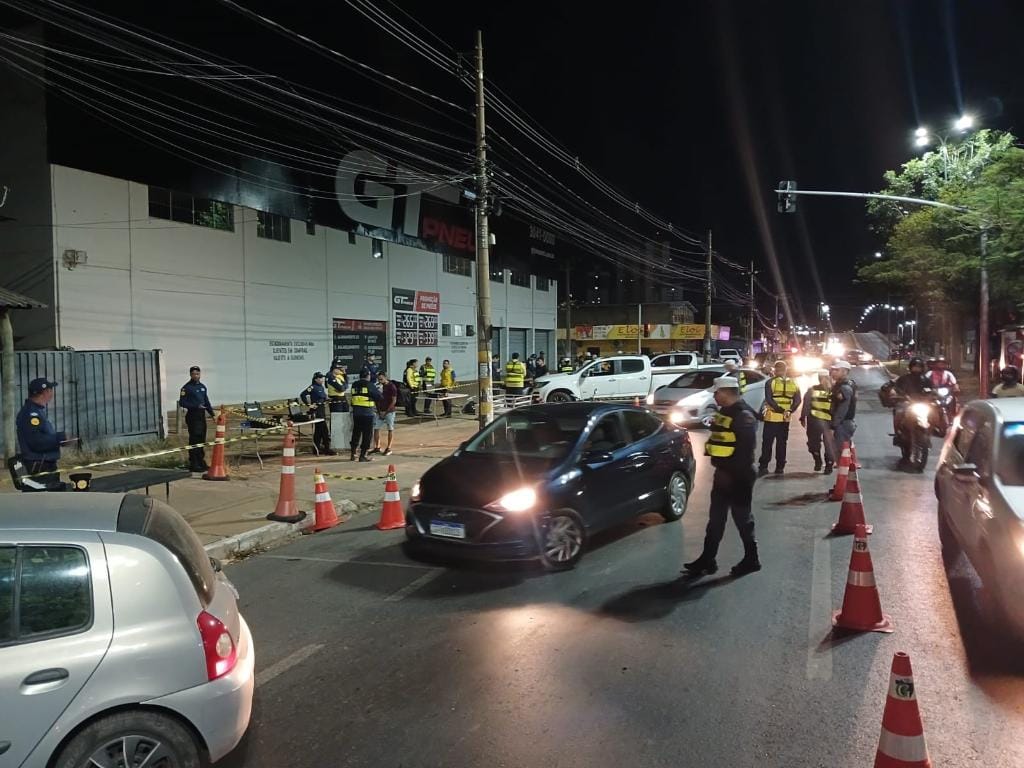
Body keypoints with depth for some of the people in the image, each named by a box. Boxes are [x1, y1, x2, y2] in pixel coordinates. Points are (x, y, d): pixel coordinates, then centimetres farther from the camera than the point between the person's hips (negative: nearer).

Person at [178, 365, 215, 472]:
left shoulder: (202, 387, 15)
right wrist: (196, 406, -19)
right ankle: (193, 464, -3)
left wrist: (212, 413, 11)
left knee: (201, 440, 12)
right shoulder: (186, 387, -7)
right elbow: (182, 403, -11)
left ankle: (201, 462, 21)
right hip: (192, 416, -7)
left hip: (202, 415, 7)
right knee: (194, 440, -7)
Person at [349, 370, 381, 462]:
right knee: (367, 434, 2)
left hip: (356, 412, 6)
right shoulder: (369, 385, -11)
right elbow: (378, 397, -8)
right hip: (367, 413, -6)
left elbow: (354, 397, 13)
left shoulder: (354, 385, 6)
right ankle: (363, 455, 1)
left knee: (356, 433, 15)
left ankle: (353, 454, 20)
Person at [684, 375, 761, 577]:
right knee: (715, 518, 12)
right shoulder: (725, 411, 12)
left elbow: (746, 449, -22)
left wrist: (733, 473, -22)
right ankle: (707, 560, 19)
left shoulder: (744, 415, -17)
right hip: (723, 473, 9)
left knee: (742, 518, 4)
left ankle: (751, 559, 21)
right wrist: (720, 469, 13)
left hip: (738, 476, -9)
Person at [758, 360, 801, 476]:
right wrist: (789, 411, -6)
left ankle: (763, 467, -2)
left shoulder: (770, 382, -7)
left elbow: (769, 399, -17)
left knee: (767, 443, 1)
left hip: (772, 418, -4)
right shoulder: (793, 384, 6)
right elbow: (797, 401, -1)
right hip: (785, 419, 4)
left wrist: (780, 409, -14)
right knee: (782, 443, 12)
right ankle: (780, 467, 15)